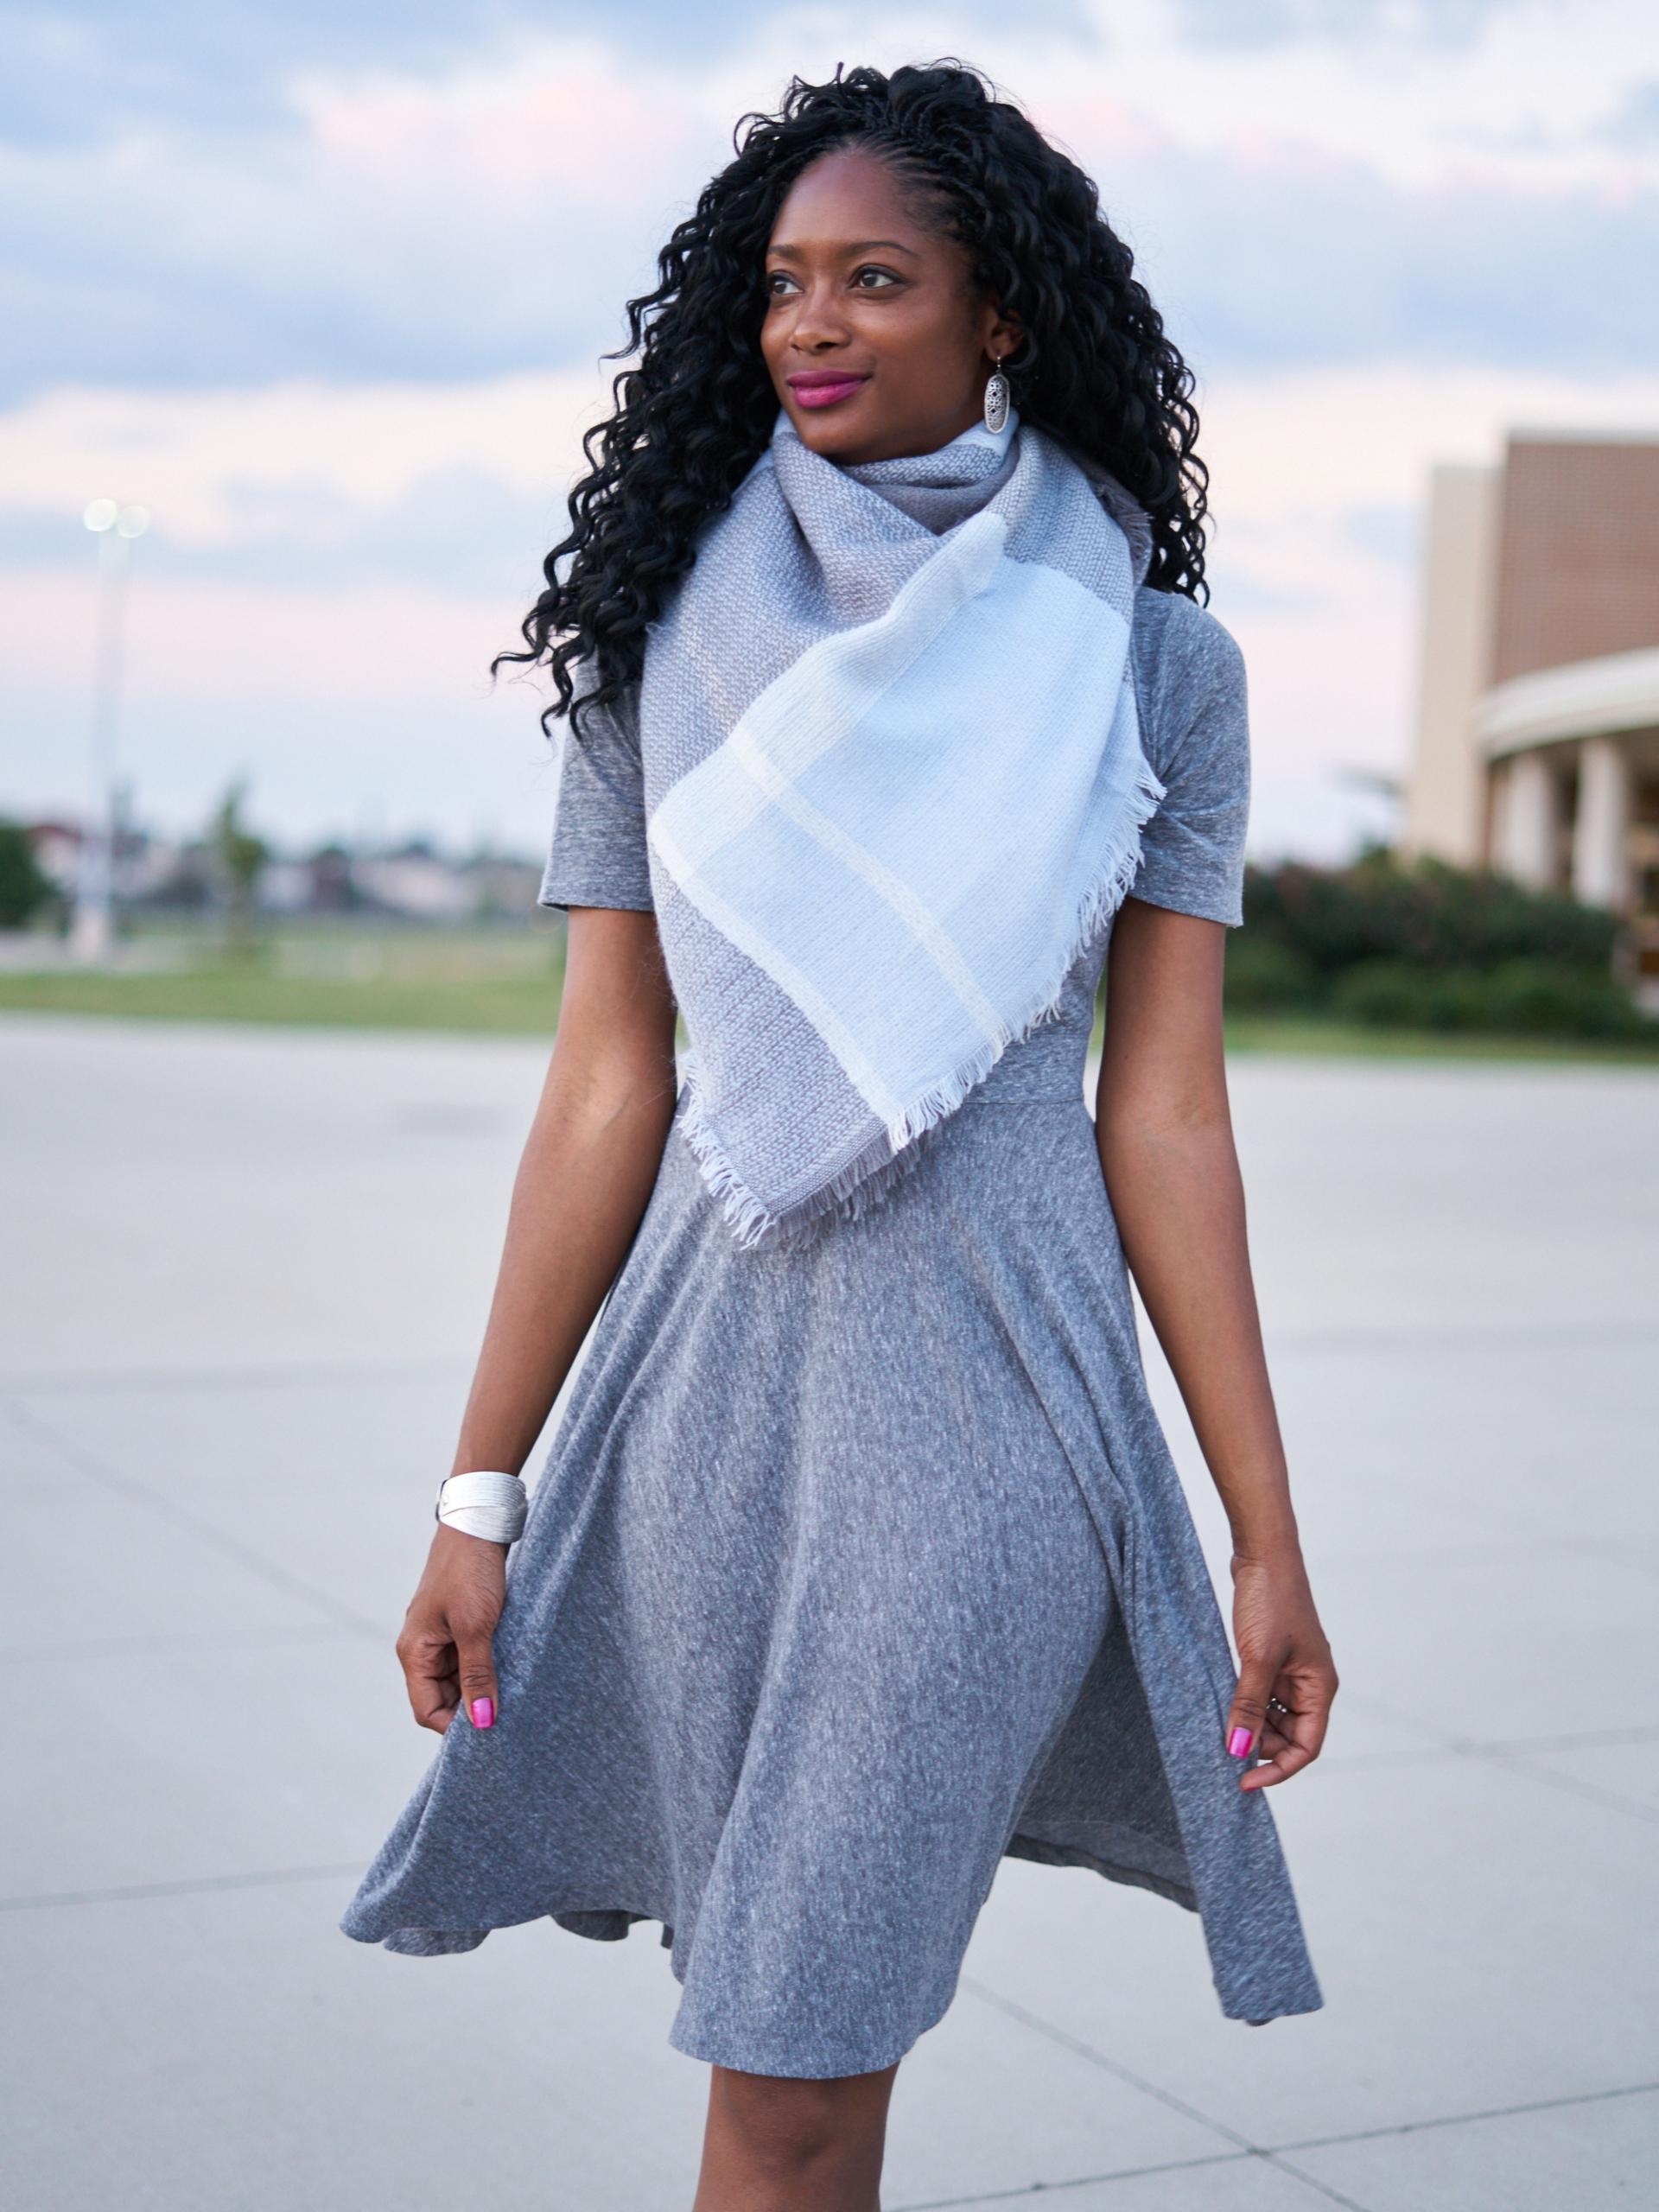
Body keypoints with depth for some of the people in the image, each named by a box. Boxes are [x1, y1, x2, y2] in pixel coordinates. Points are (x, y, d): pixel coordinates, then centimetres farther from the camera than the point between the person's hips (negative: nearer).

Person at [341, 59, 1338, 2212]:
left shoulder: (1150, 660, 2)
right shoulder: (666, 636, 6)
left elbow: (1164, 1112, 2)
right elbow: (607, 1081, 4)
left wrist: (1269, 1535, -1)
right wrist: (480, 1490, 1)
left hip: (987, 1386, -2)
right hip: (709, 1385, 2)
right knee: (806, 2030, 11)